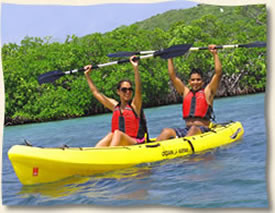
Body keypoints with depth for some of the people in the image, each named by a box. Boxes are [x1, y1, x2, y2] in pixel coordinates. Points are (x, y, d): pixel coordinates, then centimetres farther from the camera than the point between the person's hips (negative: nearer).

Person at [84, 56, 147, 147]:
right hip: (119, 145, 4)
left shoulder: (134, 105, 2)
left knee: (117, 133, -29)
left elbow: (138, 90, -16)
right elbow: (96, 92, 22)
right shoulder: (115, 105, 15)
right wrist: (87, 75, 23)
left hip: (136, 144, -4)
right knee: (110, 135, -25)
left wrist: (136, 68, -28)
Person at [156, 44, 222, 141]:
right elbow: (172, 76, 19)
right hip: (186, 130, 4)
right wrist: (170, 57, 19)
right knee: (166, 131, -21)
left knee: (194, 129, -37)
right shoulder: (186, 92, 18)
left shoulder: (207, 92, 8)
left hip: (203, 131, -4)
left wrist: (215, 54, -1)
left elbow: (218, 73, -1)